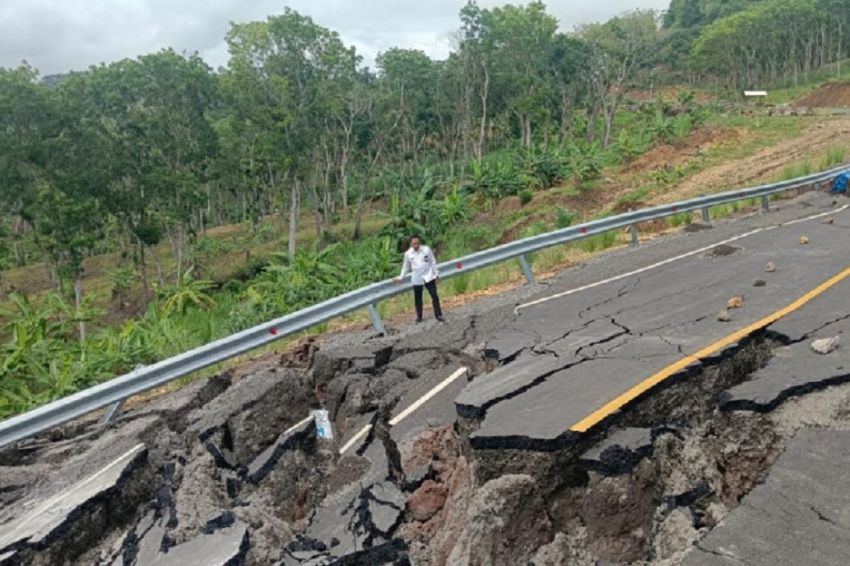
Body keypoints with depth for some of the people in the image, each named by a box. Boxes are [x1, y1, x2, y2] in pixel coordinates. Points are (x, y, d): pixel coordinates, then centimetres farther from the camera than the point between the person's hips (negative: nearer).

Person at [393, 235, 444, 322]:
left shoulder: (426, 250, -7)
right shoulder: (408, 253, -3)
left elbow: (433, 262, 1)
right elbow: (406, 267, 11)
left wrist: (436, 274, 3)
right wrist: (401, 277, 13)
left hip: (428, 277, -1)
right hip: (416, 279, 1)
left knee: (434, 296, -3)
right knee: (418, 298, 9)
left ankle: (438, 314, 8)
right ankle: (419, 316, 23)